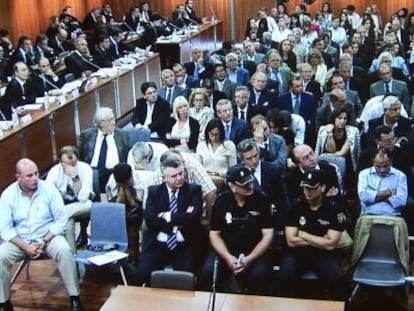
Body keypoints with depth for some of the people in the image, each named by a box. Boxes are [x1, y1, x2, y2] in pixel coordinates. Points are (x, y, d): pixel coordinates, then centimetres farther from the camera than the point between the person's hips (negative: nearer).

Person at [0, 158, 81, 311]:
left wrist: (44, 242, -18)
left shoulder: (49, 189, -9)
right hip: (20, 239, 1)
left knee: (64, 251, -31)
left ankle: (74, 298, -17)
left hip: (48, 236, -1)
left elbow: (61, 220, -7)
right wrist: (26, 247, -20)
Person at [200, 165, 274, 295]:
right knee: (208, 272, -28)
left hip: (255, 251, -1)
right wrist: (227, 257, -15)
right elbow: (214, 234, 2)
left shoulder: (260, 199, -5)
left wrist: (250, 259, -18)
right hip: (226, 250, 1)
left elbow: (267, 235, -5)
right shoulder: (221, 201, -1)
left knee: (260, 276, -32)